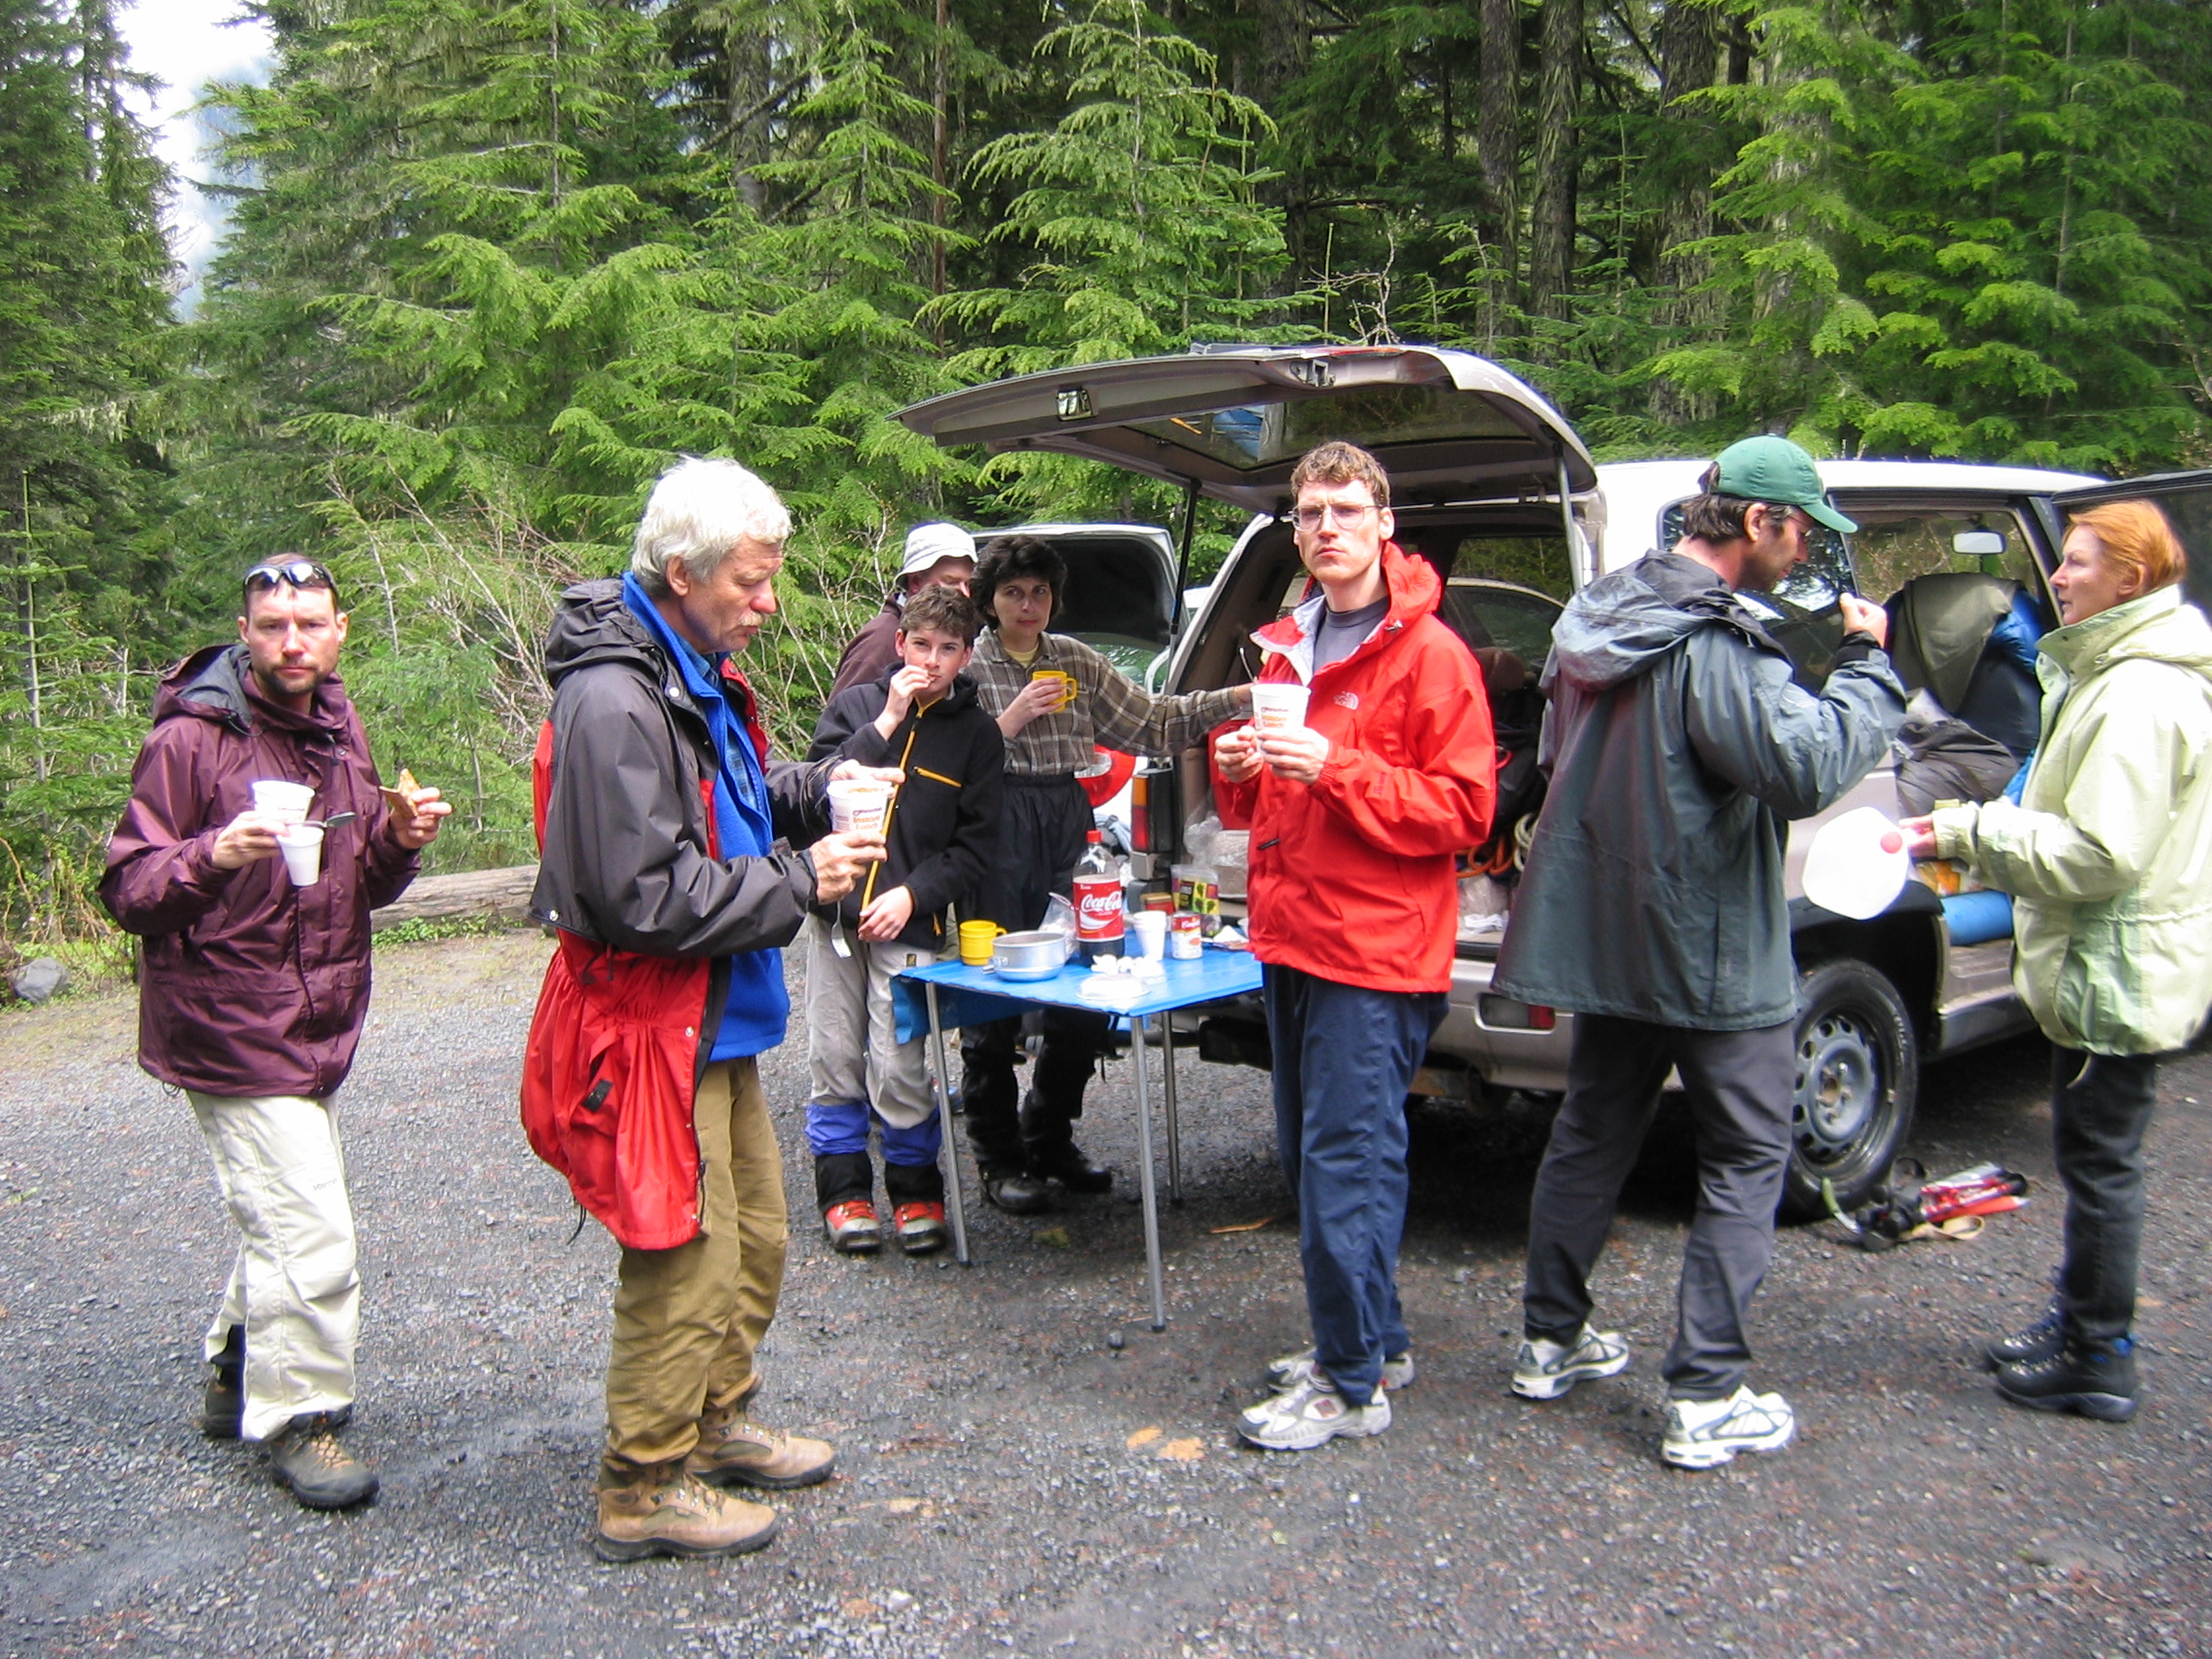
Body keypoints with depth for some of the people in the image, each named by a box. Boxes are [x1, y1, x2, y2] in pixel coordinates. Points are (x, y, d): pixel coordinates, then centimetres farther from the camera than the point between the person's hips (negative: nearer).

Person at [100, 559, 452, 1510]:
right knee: (310, 1234, -9)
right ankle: (297, 1421, 9)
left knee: (282, 1216, 20)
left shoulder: (341, 734, 9)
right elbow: (126, 890, -13)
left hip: (315, 1028, 8)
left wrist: (399, 843, -6)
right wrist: (210, 855, -33)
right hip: (231, 1029, -8)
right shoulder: (192, 738, -13)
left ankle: (237, 1384, 39)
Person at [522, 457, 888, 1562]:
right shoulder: (616, 700, -23)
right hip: (650, 1025, -10)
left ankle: (718, 1422, 39)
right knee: (687, 1262, 0)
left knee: (753, 1233, 20)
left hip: (714, 1021, 10)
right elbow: (647, 896, -27)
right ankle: (646, 1488, 18)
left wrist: (814, 792, 5)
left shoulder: (696, 675, 10)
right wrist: (800, 882, -19)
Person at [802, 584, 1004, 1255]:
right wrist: (887, 723, -13)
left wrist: (913, 894, -11)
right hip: (835, 910, 2)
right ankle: (844, 1189, 21)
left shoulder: (977, 734, 5)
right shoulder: (856, 704, 6)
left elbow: (975, 845, 2)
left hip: (909, 923, -2)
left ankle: (916, 1191, 16)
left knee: (897, 1068, -5)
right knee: (835, 1058, 6)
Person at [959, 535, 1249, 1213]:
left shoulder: (1077, 661, 14)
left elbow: (1154, 720, 11)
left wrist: (1239, 697, 4)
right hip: (998, 831, -4)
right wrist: (1009, 721, -13)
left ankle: (1049, 1138, 23)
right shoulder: (967, 664, 2)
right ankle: (998, 1157, 13)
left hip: (1069, 825, 4)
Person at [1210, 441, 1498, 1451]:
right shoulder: (1287, 649, 16)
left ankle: (1352, 1384, 7)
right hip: (1291, 940, 8)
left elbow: (1462, 808, -13)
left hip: (1375, 952, -8)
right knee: (1310, 1156, 15)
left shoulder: (1428, 653, -8)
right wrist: (1238, 768, 2)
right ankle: (1372, 1340, 30)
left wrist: (1335, 770, -22)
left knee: (1346, 1164, -5)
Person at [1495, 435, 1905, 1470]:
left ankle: (1550, 1342, 30)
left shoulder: (1600, 617, 8)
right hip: (1710, 954, -8)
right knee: (1745, 1162, 5)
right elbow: (1810, 768, -29)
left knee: (1590, 1138, 18)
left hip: (1606, 939, 8)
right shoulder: (1715, 644, -21)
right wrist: (1867, 665, -16)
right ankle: (1706, 1399, 7)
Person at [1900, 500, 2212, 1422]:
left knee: (2099, 1158, 1)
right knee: (2092, 1155, 19)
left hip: (2116, 971, -11)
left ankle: (2096, 1358, 14)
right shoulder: (2107, 673, 12)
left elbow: (2102, 855, -26)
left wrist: (1974, 834, -20)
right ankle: (2080, 1324, 32)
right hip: (2099, 963, 11)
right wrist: (1980, 836, 10)